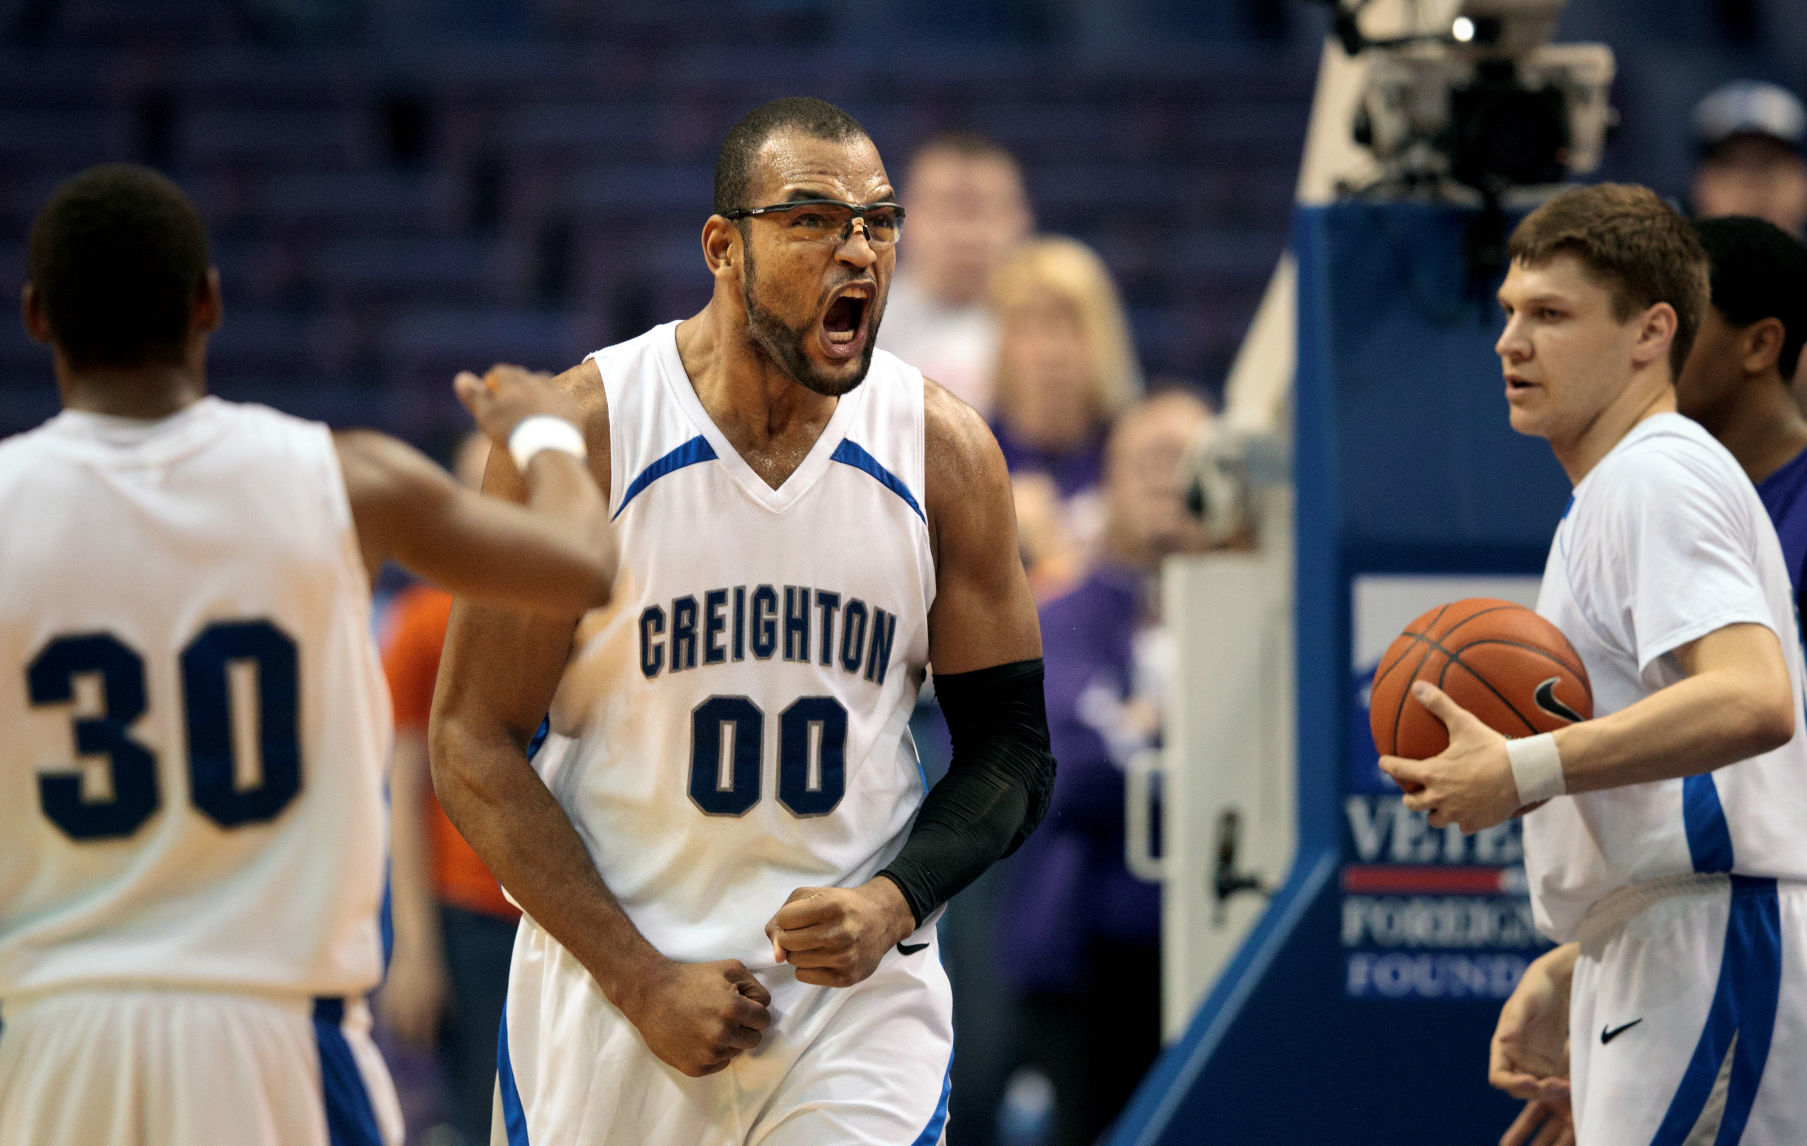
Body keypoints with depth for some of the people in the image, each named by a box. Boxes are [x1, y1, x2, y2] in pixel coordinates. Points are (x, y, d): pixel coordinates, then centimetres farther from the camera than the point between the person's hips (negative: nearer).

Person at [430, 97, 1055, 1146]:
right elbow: (473, 746, -7)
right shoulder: (579, 436, -8)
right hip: (608, 980, -1)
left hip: (859, 991, 1)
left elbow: (1011, 753, 6)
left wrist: (894, 902, -13)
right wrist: (642, 980, -12)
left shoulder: (945, 451, -1)